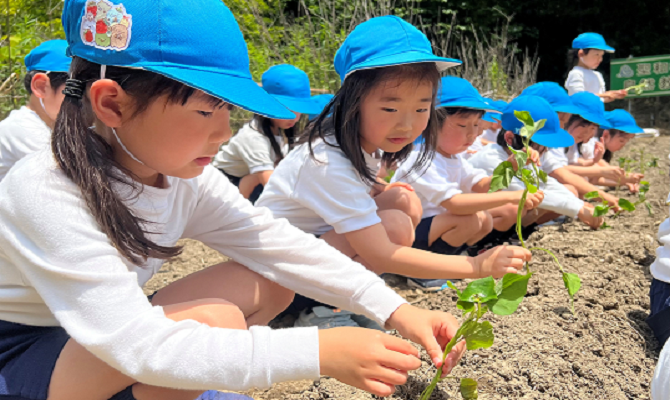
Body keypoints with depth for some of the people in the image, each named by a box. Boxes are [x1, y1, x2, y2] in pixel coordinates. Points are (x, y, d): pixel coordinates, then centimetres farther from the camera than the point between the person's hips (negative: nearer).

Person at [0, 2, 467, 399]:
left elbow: (280, 244, -10)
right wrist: (320, 352, -40)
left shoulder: (184, 175, -9)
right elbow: (142, 347, -37)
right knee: (214, 320, -30)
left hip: (103, 346, 7)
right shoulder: (45, 196, -31)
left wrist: (395, 310, -20)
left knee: (269, 283, -7)